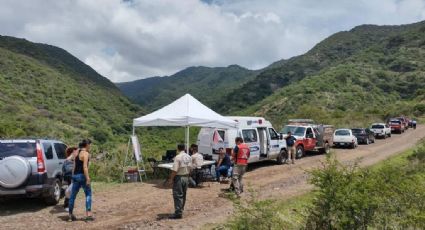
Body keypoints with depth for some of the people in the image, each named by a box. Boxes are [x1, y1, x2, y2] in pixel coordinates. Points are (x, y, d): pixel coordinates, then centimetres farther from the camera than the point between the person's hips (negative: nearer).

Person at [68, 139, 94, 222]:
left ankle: (71, 215, 20)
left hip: (75, 175, 8)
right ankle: (88, 214, -4)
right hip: (82, 176, -8)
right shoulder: (85, 153, -11)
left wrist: (73, 177, 21)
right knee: (88, 194, 1)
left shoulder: (77, 152, 14)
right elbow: (85, 167, -19)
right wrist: (88, 179, -19)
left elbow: (74, 166, 17)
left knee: (73, 195, 12)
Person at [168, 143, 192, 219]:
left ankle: (178, 213, -1)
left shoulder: (178, 157, -18)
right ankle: (181, 210, 27)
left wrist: (171, 179, -13)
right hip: (186, 177, 7)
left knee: (178, 196, -2)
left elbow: (174, 170, -20)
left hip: (179, 178, -7)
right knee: (183, 195, 16)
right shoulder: (189, 157, 4)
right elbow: (190, 168, 8)